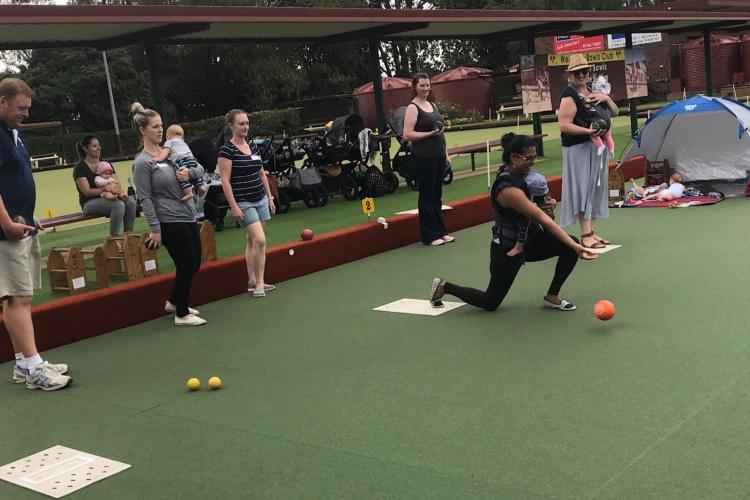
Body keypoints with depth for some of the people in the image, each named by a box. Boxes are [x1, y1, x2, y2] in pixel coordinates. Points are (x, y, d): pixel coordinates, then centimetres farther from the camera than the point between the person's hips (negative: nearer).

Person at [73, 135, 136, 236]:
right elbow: (87, 192, -12)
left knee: (130, 201, -26)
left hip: (108, 199, 5)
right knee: (118, 204, -33)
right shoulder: (80, 167, -3)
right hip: (90, 203, -5)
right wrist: (104, 190, -25)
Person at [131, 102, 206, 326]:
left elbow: (200, 168, 14)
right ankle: (182, 314, 15)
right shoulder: (142, 162, -11)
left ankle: (174, 302, 37)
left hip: (188, 216, 8)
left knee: (194, 264, 16)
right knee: (187, 265, -2)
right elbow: (145, 199, -14)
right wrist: (155, 229, -17)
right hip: (170, 222, -7)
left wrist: (190, 172, -8)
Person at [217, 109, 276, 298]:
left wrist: (270, 197, 16)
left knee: (252, 241, 10)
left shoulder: (252, 147, 10)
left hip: (261, 200, 6)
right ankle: (259, 283, -4)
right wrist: (234, 207, -17)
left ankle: (253, 281, 17)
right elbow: (225, 181, -13)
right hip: (244, 202, -6)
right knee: (260, 240, -14)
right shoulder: (227, 150, -10)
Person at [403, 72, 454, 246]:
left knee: (437, 194, 12)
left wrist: (446, 154, 16)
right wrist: (430, 133, -20)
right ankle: (429, 236, 5)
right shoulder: (413, 108, -7)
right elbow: (407, 134, -14)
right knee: (427, 196, -1)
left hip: (438, 156, 7)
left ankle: (441, 231, 20)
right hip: (424, 158, -7)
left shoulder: (432, 105, 15)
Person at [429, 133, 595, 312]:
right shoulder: (508, 189, -31)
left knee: (570, 246, -13)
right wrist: (575, 246, -37)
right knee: (490, 303, 6)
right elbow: (544, 220, -35)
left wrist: (548, 203, -9)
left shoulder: (517, 174, -5)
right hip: (508, 248, -8)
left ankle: (552, 297, 3)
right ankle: (444, 287, 28)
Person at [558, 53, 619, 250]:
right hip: (578, 148, -8)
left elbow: (615, 112, 15)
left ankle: (591, 232, 18)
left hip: (598, 146, 8)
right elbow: (564, 125, -19)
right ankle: (585, 236, -5)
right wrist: (588, 131, -26)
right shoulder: (569, 96, -11)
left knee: (596, 189, 10)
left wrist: (607, 98, -4)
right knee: (583, 190, -8)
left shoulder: (593, 91, 13)